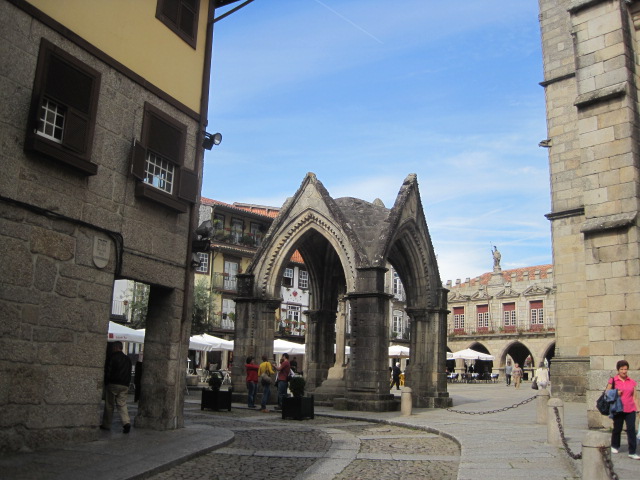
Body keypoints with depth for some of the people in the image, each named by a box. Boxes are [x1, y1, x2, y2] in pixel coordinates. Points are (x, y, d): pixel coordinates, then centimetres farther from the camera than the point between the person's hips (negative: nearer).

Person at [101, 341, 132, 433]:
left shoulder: (111, 357, -5)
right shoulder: (128, 359, 13)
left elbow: (107, 371, -7)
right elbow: (129, 374, 14)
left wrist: (106, 383, 3)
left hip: (112, 384, -5)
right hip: (124, 385, 5)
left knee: (109, 405, 6)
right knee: (122, 405, 5)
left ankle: (106, 425, 14)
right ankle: (126, 422, -14)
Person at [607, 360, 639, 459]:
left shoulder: (632, 382, 6)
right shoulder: (613, 380, -2)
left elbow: (635, 397, 11)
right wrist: (615, 393, -15)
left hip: (630, 410, 1)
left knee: (631, 429, -7)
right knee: (617, 429, 11)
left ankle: (632, 452, -4)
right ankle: (615, 446, 33)